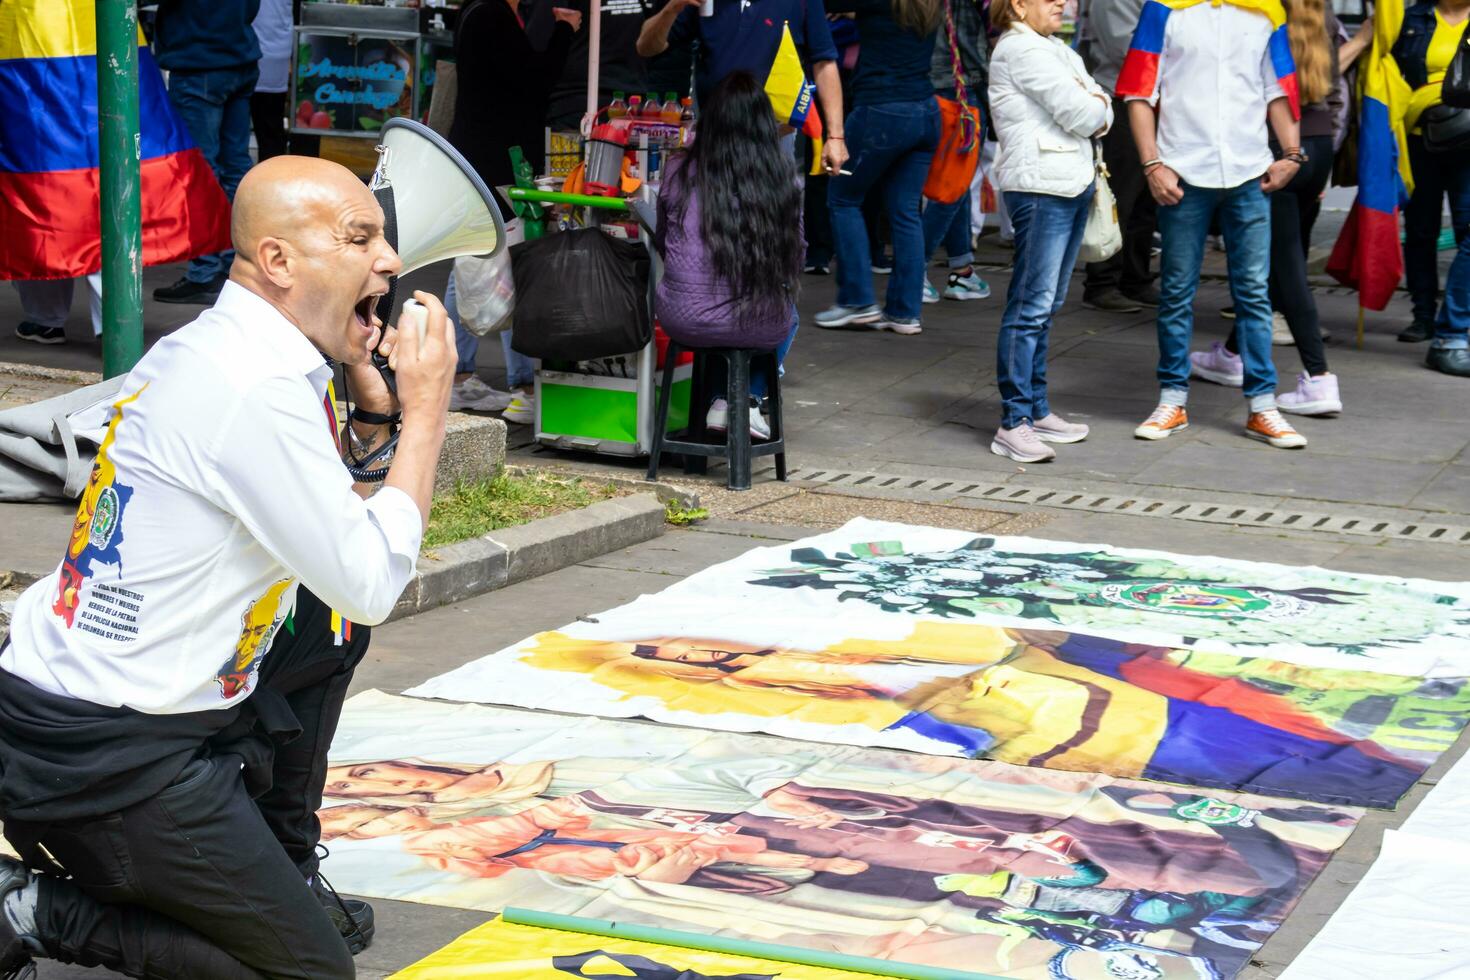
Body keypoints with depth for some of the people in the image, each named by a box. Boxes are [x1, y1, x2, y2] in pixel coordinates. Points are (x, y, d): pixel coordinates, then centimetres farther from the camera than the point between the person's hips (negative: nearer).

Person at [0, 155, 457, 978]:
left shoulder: (210, 351, 9)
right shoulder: (255, 388, -21)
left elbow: (323, 515, 21)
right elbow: (371, 585, -17)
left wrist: (371, 412, 5)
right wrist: (427, 408, -8)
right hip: (103, 766, -9)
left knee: (328, 624, 23)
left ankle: (283, 869, 27)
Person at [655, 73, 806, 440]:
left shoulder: (680, 171, -3)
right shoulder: (784, 175, -5)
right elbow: (796, 255, 4)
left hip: (685, 323, 1)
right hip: (760, 328, -1)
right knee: (785, 312, 34)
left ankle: (721, 403, 26)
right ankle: (749, 399, 19)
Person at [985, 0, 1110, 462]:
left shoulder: (1058, 51, 20)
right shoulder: (1021, 49, -10)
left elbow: (1101, 111, 14)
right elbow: (1078, 113, -15)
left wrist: (1093, 109, -7)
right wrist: (1094, 107, 6)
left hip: (1074, 182, 10)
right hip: (1040, 186, -10)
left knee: (1046, 306, 13)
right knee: (1031, 305, -10)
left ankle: (1036, 410, 19)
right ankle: (1013, 424, -10)